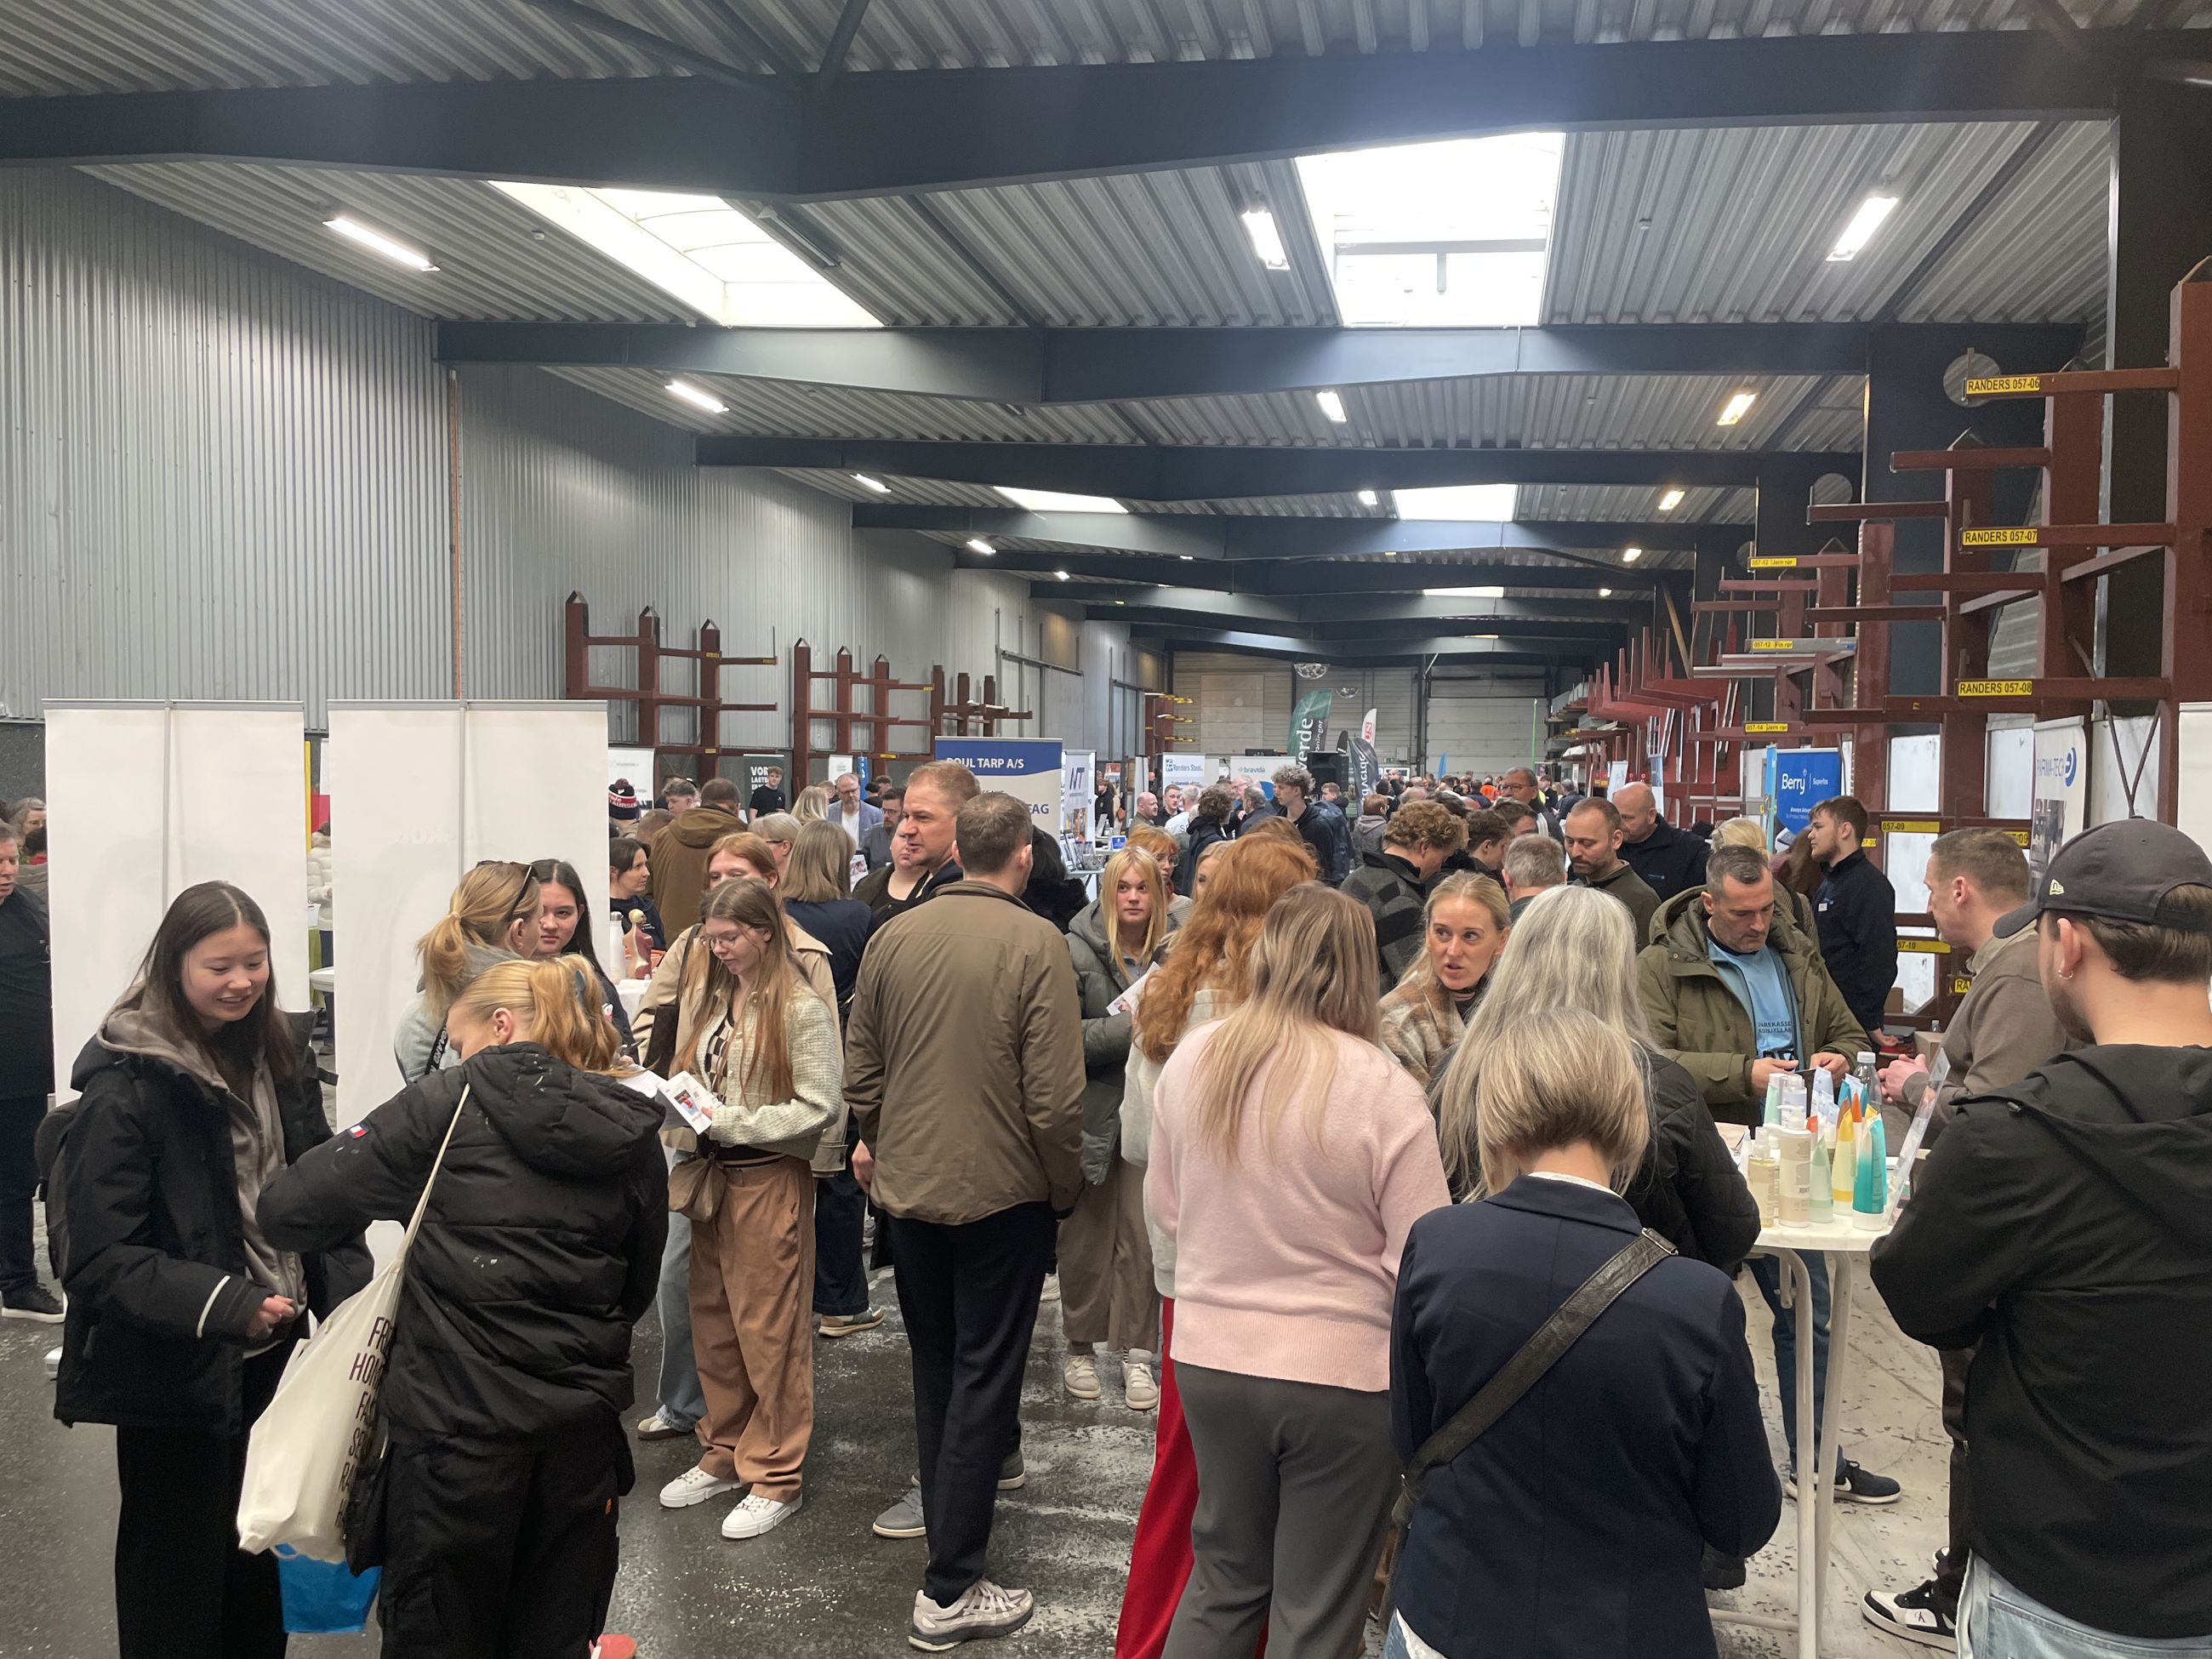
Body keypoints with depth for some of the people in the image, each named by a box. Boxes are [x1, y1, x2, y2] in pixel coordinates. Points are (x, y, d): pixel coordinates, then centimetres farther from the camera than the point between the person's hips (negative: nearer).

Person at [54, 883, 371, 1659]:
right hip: (177, 1372, -5)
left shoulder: (280, 1052, 2)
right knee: (179, 1574, 11)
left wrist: (351, 1296, -2)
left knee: (262, 1563, 19)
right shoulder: (124, 1086, -17)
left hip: (274, 1353, 6)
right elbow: (100, 1260, -18)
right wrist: (223, 1304, -30)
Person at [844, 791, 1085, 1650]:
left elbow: (860, 1076, 4)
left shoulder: (893, 937, -2)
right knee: (983, 1378, 5)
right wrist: (1064, 1189, -3)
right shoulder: (1035, 943, -16)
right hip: (1001, 1193, -5)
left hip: (907, 1189, 5)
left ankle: (948, 1516, 40)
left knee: (935, 1365, 22)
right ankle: (950, 1591, 9)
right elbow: (1053, 1096, -18)